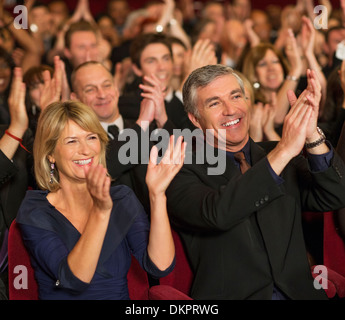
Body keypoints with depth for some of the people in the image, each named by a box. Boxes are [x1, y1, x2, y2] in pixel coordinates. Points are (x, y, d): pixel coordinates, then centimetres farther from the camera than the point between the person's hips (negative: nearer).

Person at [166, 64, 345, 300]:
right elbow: (216, 214, -21)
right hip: (230, 297, -2)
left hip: (298, 292, 2)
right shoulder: (184, 172, -1)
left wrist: (312, 137, -15)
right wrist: (283, 151, -22)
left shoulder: (279, 155, 13)